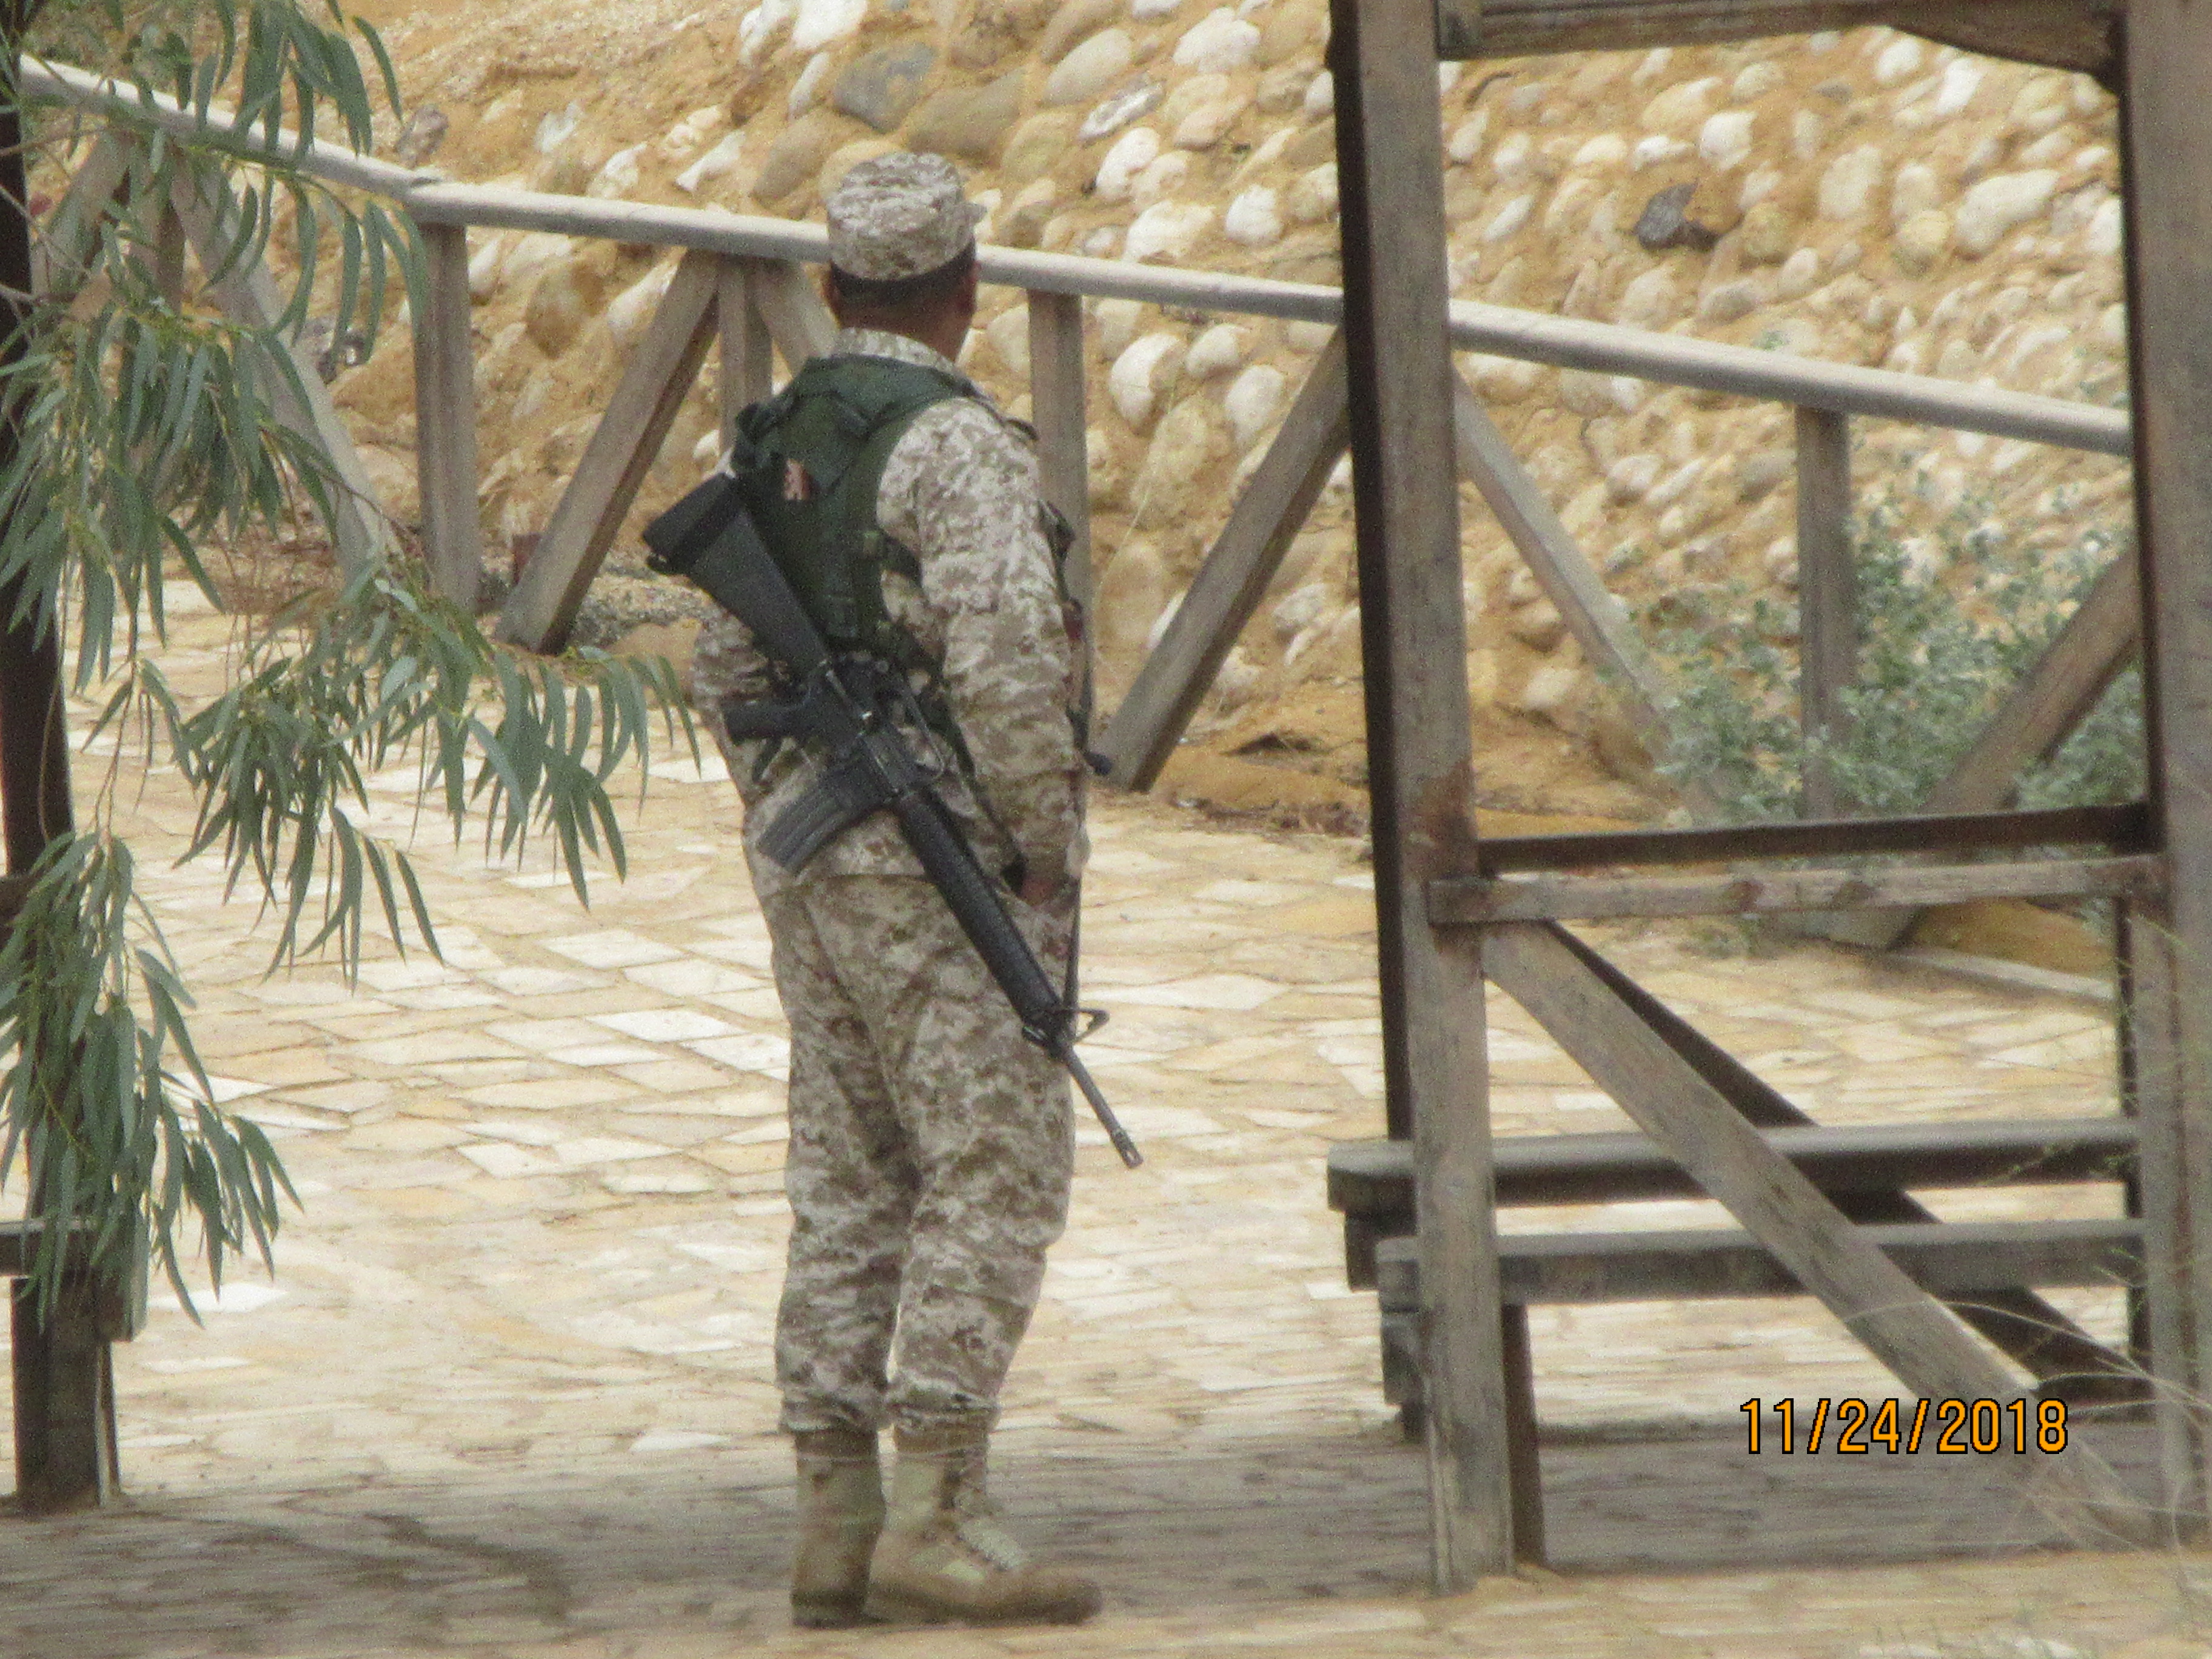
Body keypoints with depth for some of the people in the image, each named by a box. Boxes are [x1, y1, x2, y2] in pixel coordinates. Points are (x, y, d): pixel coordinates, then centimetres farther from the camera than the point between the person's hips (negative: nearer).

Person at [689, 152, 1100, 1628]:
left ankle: (837, 1523, 10)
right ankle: (938, 1518, -11)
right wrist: (1047, 846, -13)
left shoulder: (778, 441, 13)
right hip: (942, 859, -8)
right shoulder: (956, 442, -13)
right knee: (995, 1177, -6)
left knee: (850, 1189, 10)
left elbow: (727, 662, 18)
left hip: (809, 863, 8)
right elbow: (1008, 660, -22)